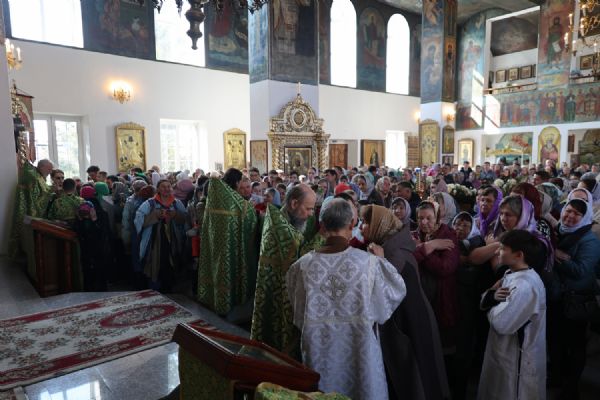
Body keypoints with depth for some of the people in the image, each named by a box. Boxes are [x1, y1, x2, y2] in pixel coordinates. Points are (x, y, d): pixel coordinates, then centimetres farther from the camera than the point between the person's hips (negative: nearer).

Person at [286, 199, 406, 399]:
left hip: (319, 346, 2)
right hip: (358, 344, -1)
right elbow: (397, 289, 0)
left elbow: (299, 314, 3)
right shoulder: (369, 261, -16)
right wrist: (382, 260, 11)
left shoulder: (304, 263, -11)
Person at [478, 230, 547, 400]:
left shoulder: (525, 286, -28)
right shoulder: (512, 274, 4)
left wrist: (493, 299, -14)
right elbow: (484, 301, 9)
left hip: (517, 360, -9)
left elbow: (501, 324, -31)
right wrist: (492, 296, -13)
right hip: (505, 352, 9)